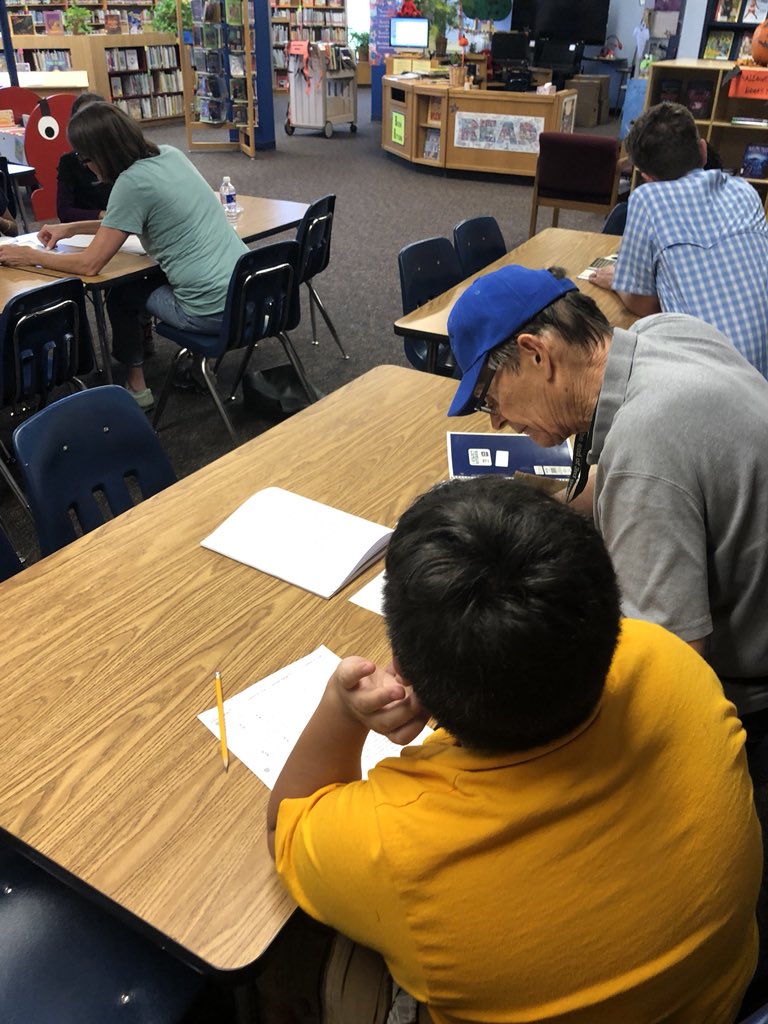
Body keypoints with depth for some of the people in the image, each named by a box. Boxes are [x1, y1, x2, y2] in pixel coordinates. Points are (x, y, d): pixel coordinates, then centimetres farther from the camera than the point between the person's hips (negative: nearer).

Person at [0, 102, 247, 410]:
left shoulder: (133, 182, -15)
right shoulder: (170, 154, 7)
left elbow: (89, 265, -9)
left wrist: (30, 256, 5)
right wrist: (71, 228, 24)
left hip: (213, 311, -7)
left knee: (120, 292, 18)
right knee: (150, 277, 30)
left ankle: (136, 386, 27)